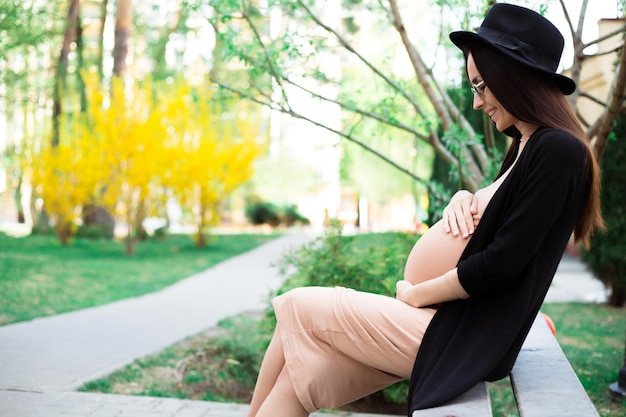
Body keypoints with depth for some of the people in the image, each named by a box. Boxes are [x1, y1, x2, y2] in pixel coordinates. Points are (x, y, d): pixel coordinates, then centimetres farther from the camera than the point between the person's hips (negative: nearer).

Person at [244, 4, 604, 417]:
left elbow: (501, 262, -20)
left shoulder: (558, 151, -15)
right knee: (300, 376, 0)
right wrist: (462, 199, -1)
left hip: (460, 337, -8)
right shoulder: (525, 148, 15)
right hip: (444, 322, 9)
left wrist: (414, 294, -8)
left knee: (298, 307, -1)